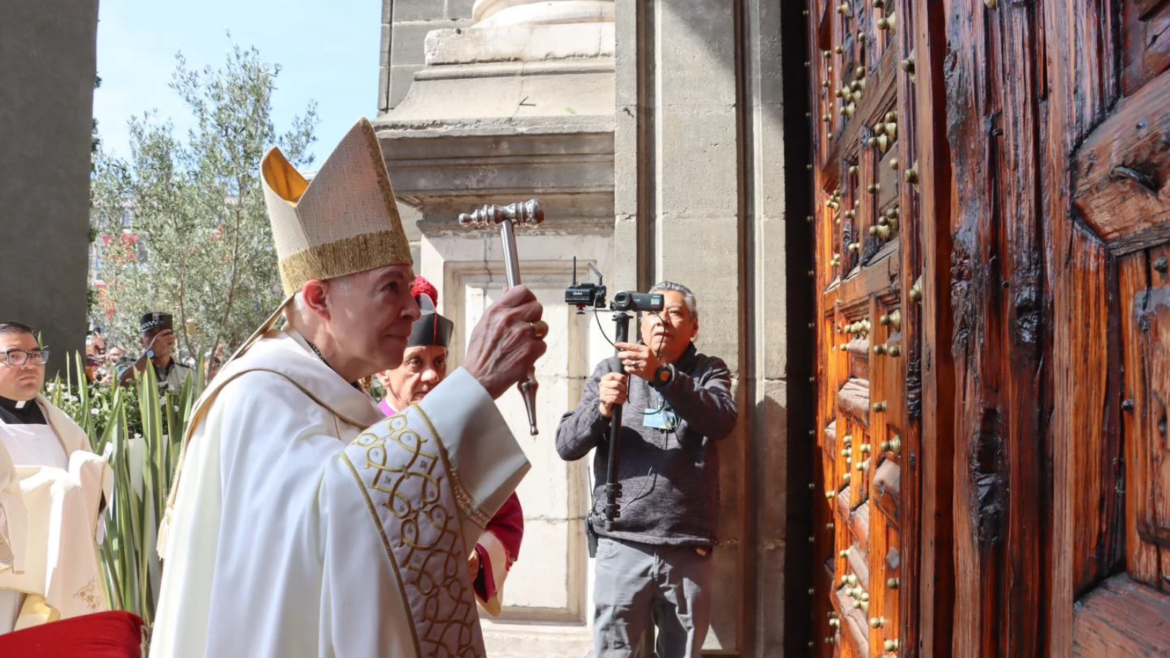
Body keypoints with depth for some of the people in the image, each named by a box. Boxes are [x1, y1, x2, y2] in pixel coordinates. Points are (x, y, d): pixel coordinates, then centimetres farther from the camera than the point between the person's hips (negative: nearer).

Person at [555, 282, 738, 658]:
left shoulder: (709, 372, 8)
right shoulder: (612, 370, 8)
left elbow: (723, 421, -14)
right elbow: (566, 446, 2)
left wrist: (663, 376, -26)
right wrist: (601, 408, -17)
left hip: (689, 551, 1)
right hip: (622, 546, 0)